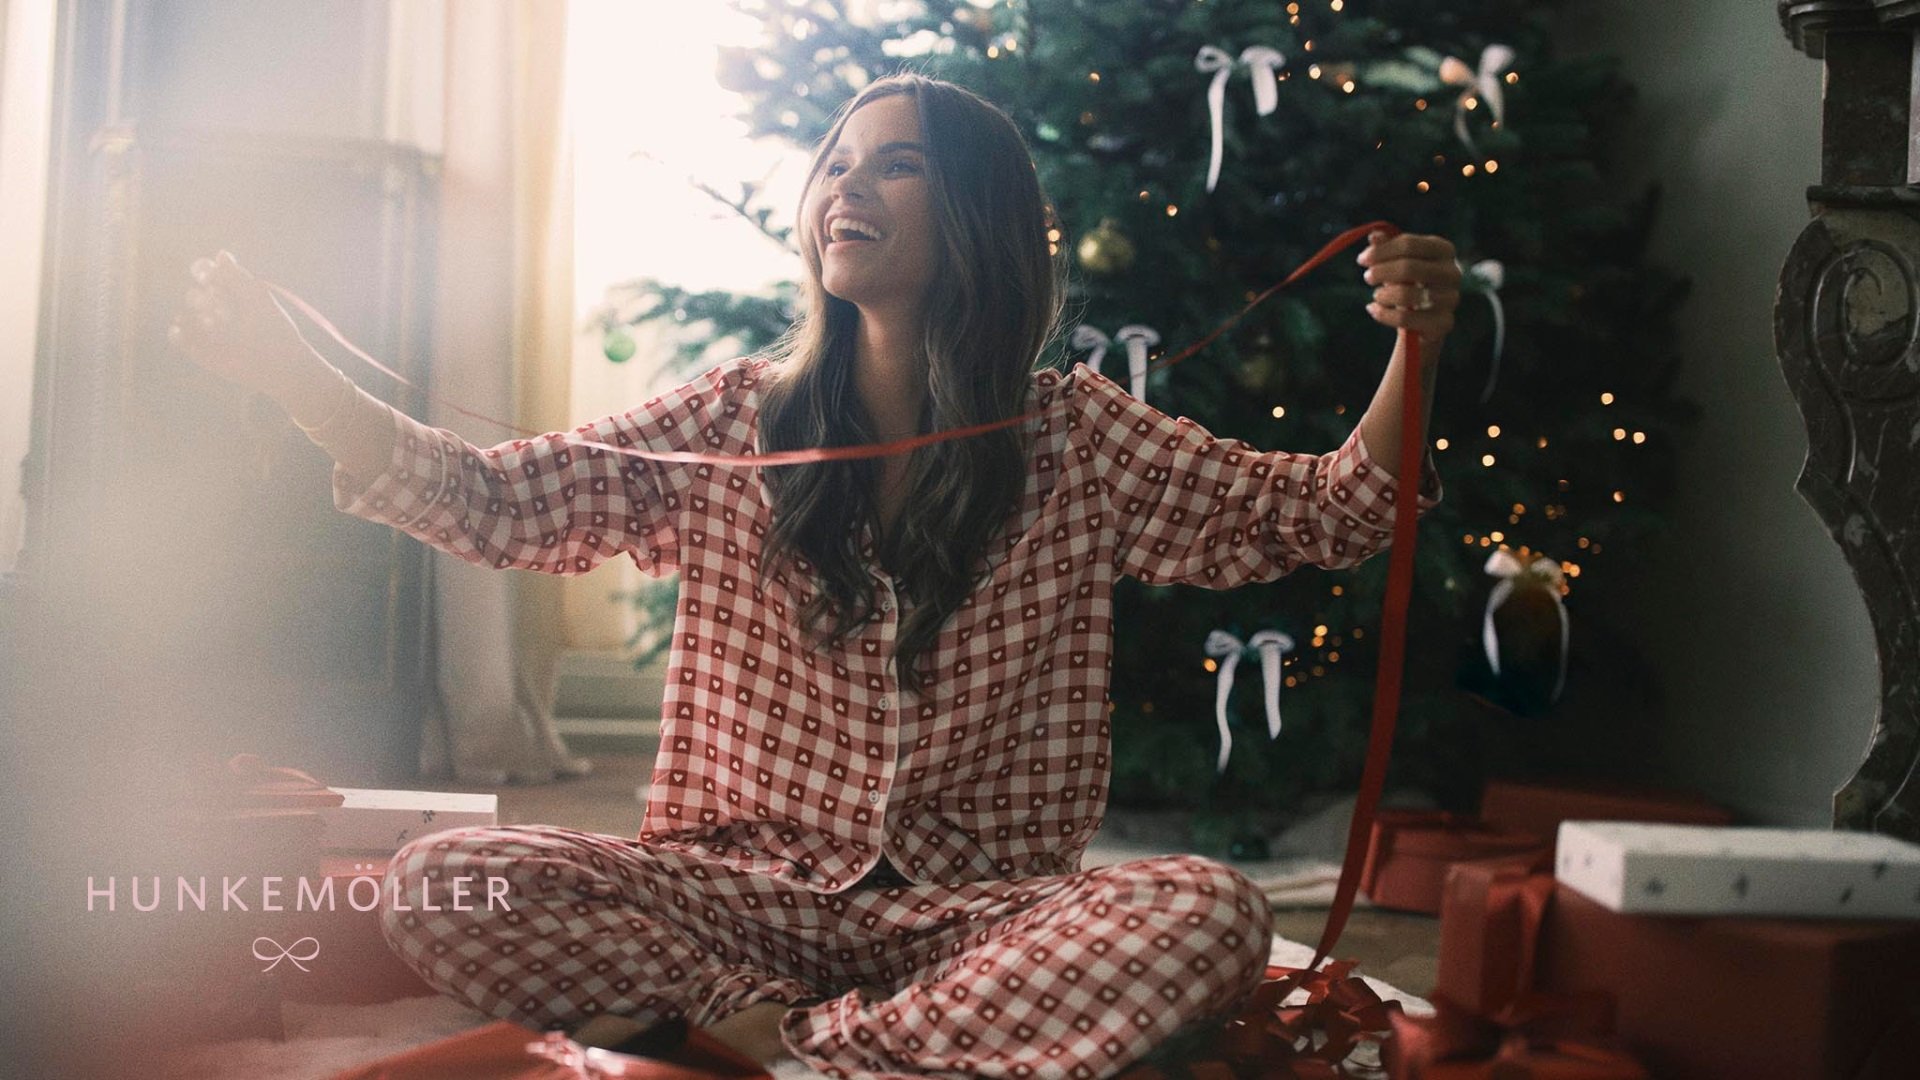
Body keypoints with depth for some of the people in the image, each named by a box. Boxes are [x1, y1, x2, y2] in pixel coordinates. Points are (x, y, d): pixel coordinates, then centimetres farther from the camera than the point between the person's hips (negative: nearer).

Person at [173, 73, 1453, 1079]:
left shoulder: (1076, 441, 3)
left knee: (1212, 913, -30)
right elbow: (497, 502, 1)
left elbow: (1322, 513, 3)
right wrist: (289, 370, -10)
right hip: (743, 895, 0)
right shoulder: (734, 424, 5)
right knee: (444, 883, -22)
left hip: (975, 907, 0)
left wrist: (1413, 350, -14)